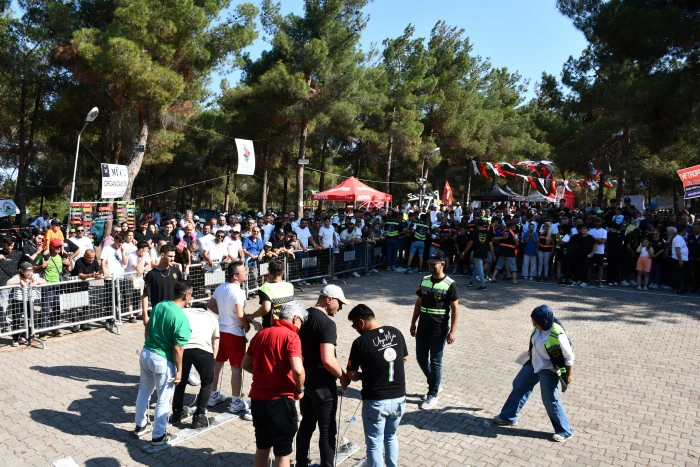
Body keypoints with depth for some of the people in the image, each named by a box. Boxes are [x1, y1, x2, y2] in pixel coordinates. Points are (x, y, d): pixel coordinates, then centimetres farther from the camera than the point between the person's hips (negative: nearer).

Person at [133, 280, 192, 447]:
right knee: (164, 399, 10)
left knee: (144, 392, 24)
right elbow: (177, 348, -19)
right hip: (162, 360, -7)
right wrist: (179, 370, -9)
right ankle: (158, 436, 23)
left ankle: (140, 426, 42)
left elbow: (148, 328, 10)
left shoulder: (159, 305, -1)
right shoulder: (182, 319, -22)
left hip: (145, 353, 7)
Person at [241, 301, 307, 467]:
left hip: (257, 398, 7)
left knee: (262, 445, 22)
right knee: (283, 451, 9)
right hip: (280, 400, -6)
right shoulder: (291, 336, -13)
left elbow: (245, 364, 15)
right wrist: (299, 390, -8)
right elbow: (298, 370, -25)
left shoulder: (261, 334, 8)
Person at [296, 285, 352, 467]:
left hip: (304, 380, 8)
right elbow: (328, 360, -30)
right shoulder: (326, 323, -23)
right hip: (322, 384, -8)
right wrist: (343, 377, -15)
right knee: (327, 430, 8)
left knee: (306, 425, 21)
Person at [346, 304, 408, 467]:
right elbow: (405, 359, 14)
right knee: (391, 437, 26)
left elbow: (351, 375, -9)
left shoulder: (361, 342, -17)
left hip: (376, 401, -5)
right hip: (399, 398, 6)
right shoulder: (396, 332, -2)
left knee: (374, 444, 11)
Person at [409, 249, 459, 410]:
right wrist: (413, 323, 13)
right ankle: (434, 384, 36)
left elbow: (455, 308, -9)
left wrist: (453, 331, -14)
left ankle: (432, 396, 16)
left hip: (439, 329, -6)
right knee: (421, 359, 13)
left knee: (435, 362, 3)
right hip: (423, 327, 6)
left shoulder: (449, 284, -11)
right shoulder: (424, 281, 5)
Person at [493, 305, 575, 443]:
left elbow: (569, 357, -18)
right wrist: (531, 351, 23)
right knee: (519, 387, 14)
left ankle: (565, 431, 20)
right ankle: (509, 417, 31)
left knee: (550, 400, -2)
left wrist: (568, 375, -9)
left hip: (548, 370, -8)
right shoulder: (539, 327, -12)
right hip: (534, 364, 8)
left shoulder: (557, 335, -31)